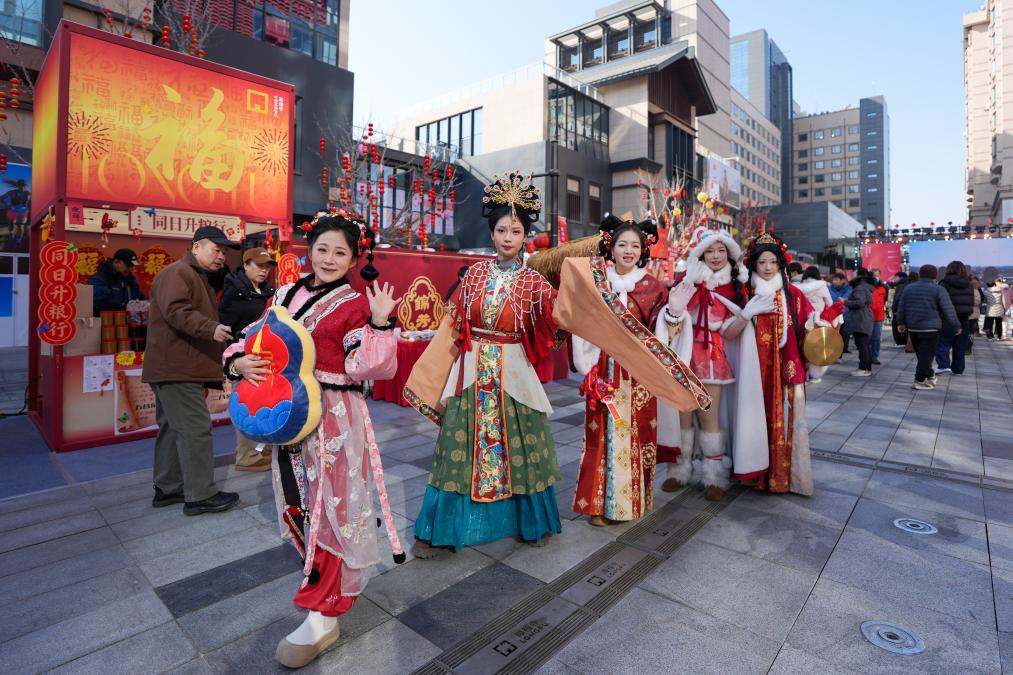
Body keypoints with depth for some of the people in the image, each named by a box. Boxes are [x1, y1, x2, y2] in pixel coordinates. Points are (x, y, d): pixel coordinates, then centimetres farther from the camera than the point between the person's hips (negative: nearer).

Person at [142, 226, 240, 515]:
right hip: (177, 368, -11)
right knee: (196, 429, -9)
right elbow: (175, 311, -26)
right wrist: (211, 328, -39)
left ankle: (168, 488, 25)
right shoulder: (176, 273, -10)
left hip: (175, 368, 11)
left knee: (173, 428, 15)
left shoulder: (197, 277, 24)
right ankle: (200, 495, -3)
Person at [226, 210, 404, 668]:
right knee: (298, 504, 19)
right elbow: (253, 339, 11)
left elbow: (366, 368, -17)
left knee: (328, 509, 2)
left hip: (334, 419, -6)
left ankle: (323, 617, 16)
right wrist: (239, 361, -10)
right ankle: (335, 581, 44)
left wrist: (380, 323, -27)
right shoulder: (287, 295, 8)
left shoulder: (357, 305, -8)